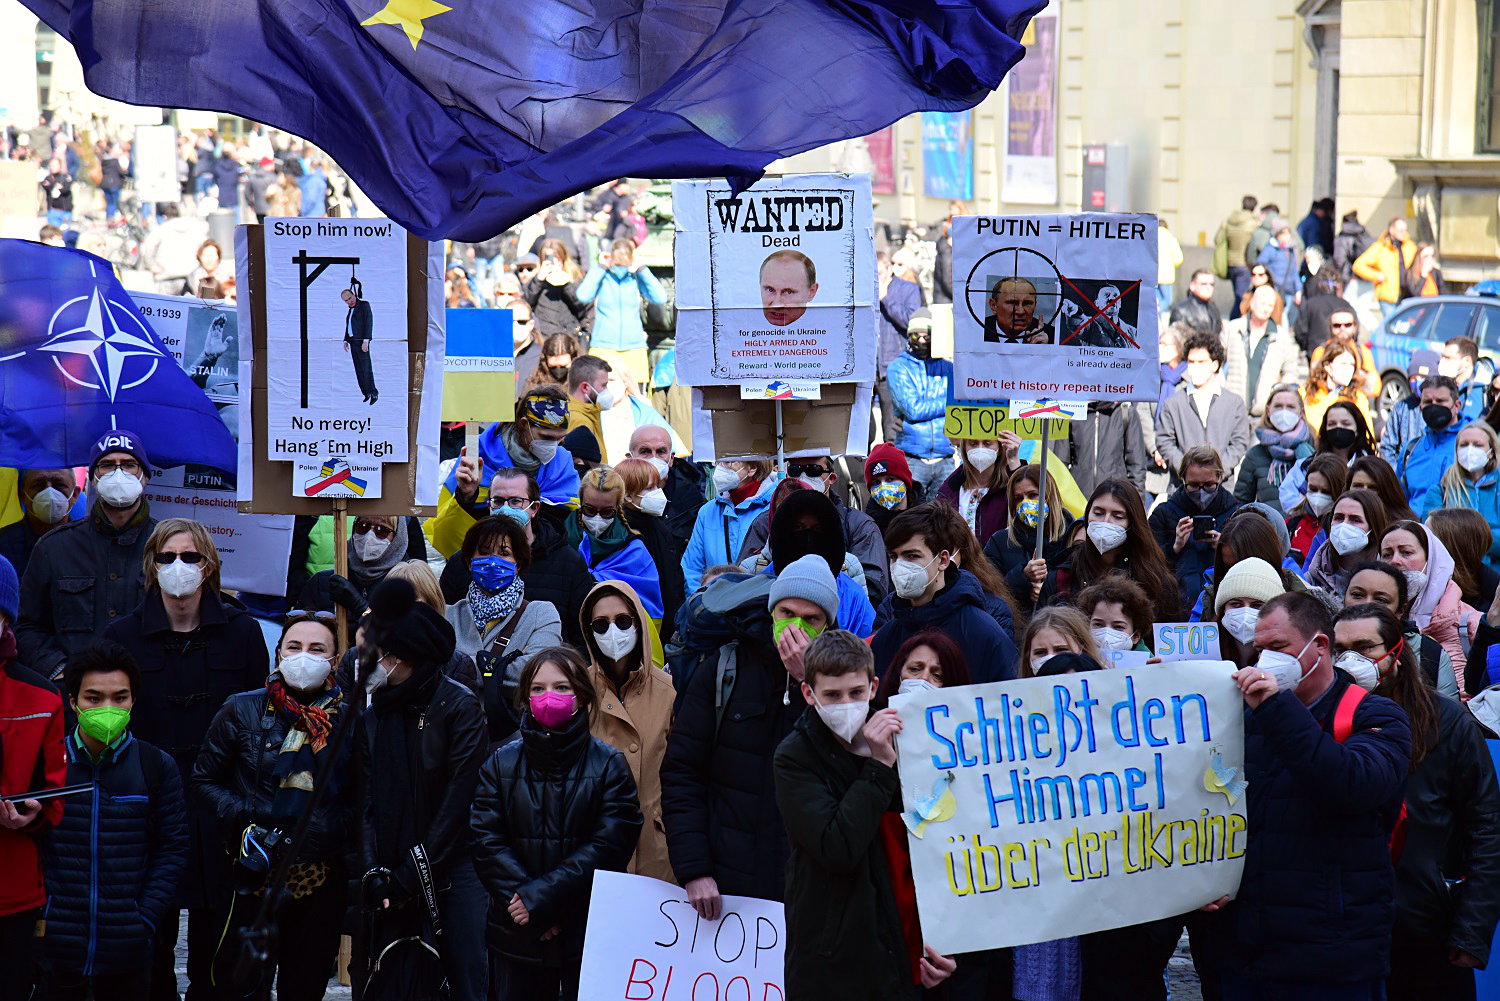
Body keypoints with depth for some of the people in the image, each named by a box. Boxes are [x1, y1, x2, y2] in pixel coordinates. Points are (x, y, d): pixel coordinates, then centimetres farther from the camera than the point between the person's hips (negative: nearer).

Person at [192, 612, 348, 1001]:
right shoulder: (242, 711, 2)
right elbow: (205, 780, 6)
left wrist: (339, 828, -7)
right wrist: (242, 819, -9)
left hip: (323, 881, 1)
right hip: (255, 878, -1)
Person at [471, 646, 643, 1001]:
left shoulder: (608, 764, -1)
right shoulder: (501, 764, 6)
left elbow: (610, 845, -10)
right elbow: (486, 842, -2)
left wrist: (540, 896, -16)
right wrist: (521, 900, -15)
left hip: (587, 933, -2)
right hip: (516, 937, 2)